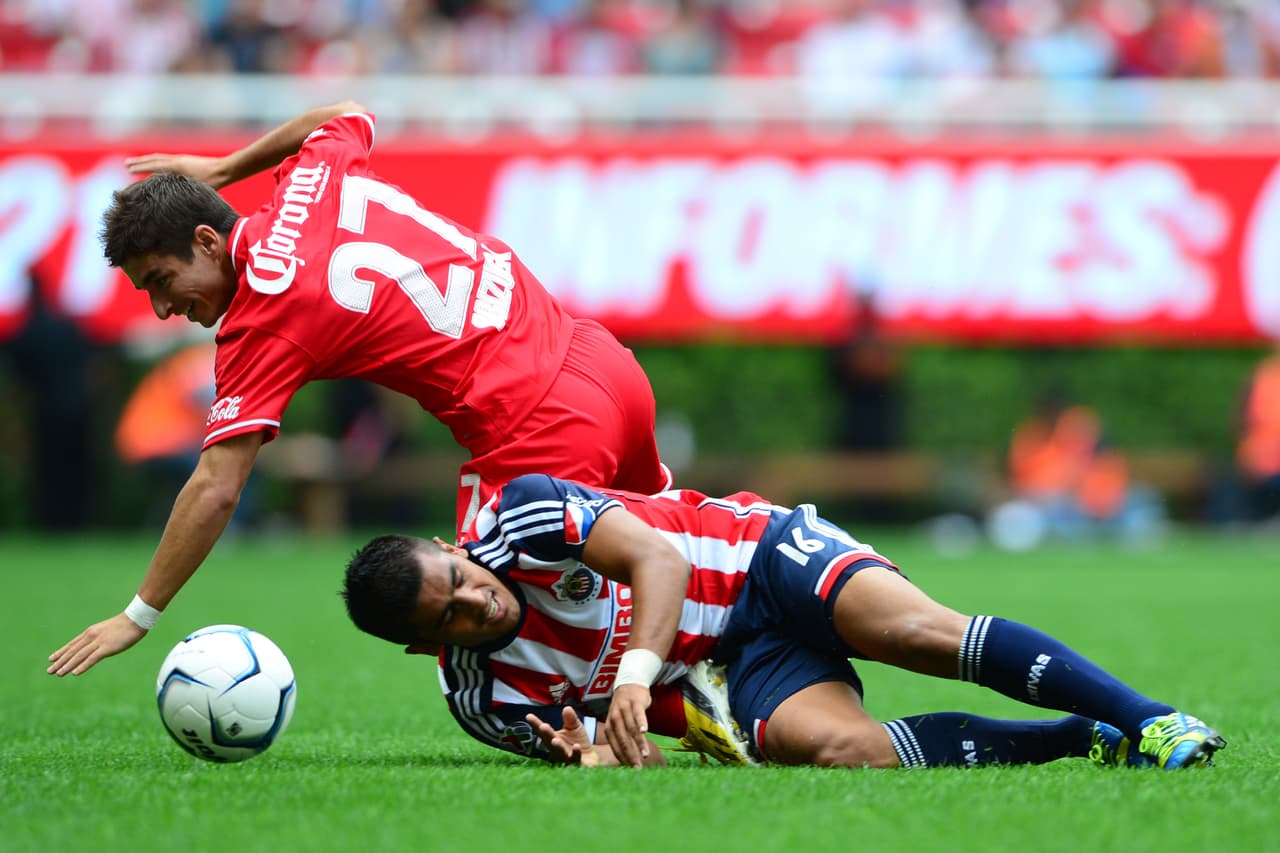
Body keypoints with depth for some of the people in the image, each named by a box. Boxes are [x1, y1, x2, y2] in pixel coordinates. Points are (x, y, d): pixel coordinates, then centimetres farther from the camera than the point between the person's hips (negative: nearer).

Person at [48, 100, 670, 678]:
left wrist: (139, 616, -7)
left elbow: (216, 490, -13)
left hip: (538, 430, -9)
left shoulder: (262, 319, -11)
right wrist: (222, 169, 38)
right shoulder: (310, 179, 8)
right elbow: (350, 115, 34)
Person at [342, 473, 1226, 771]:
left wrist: (634, 672, -38)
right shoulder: (483, 699, -6)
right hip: (748, 662, 2)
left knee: (915, 630, -31)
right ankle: (1085, 739, -15)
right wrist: (593, 750, -29)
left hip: (757, 552, -2)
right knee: (837, 746, -29)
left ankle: (1148, 719, -24)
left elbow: (660, 557, -22)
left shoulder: (518, 514, -15)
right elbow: (627, 755, -4)